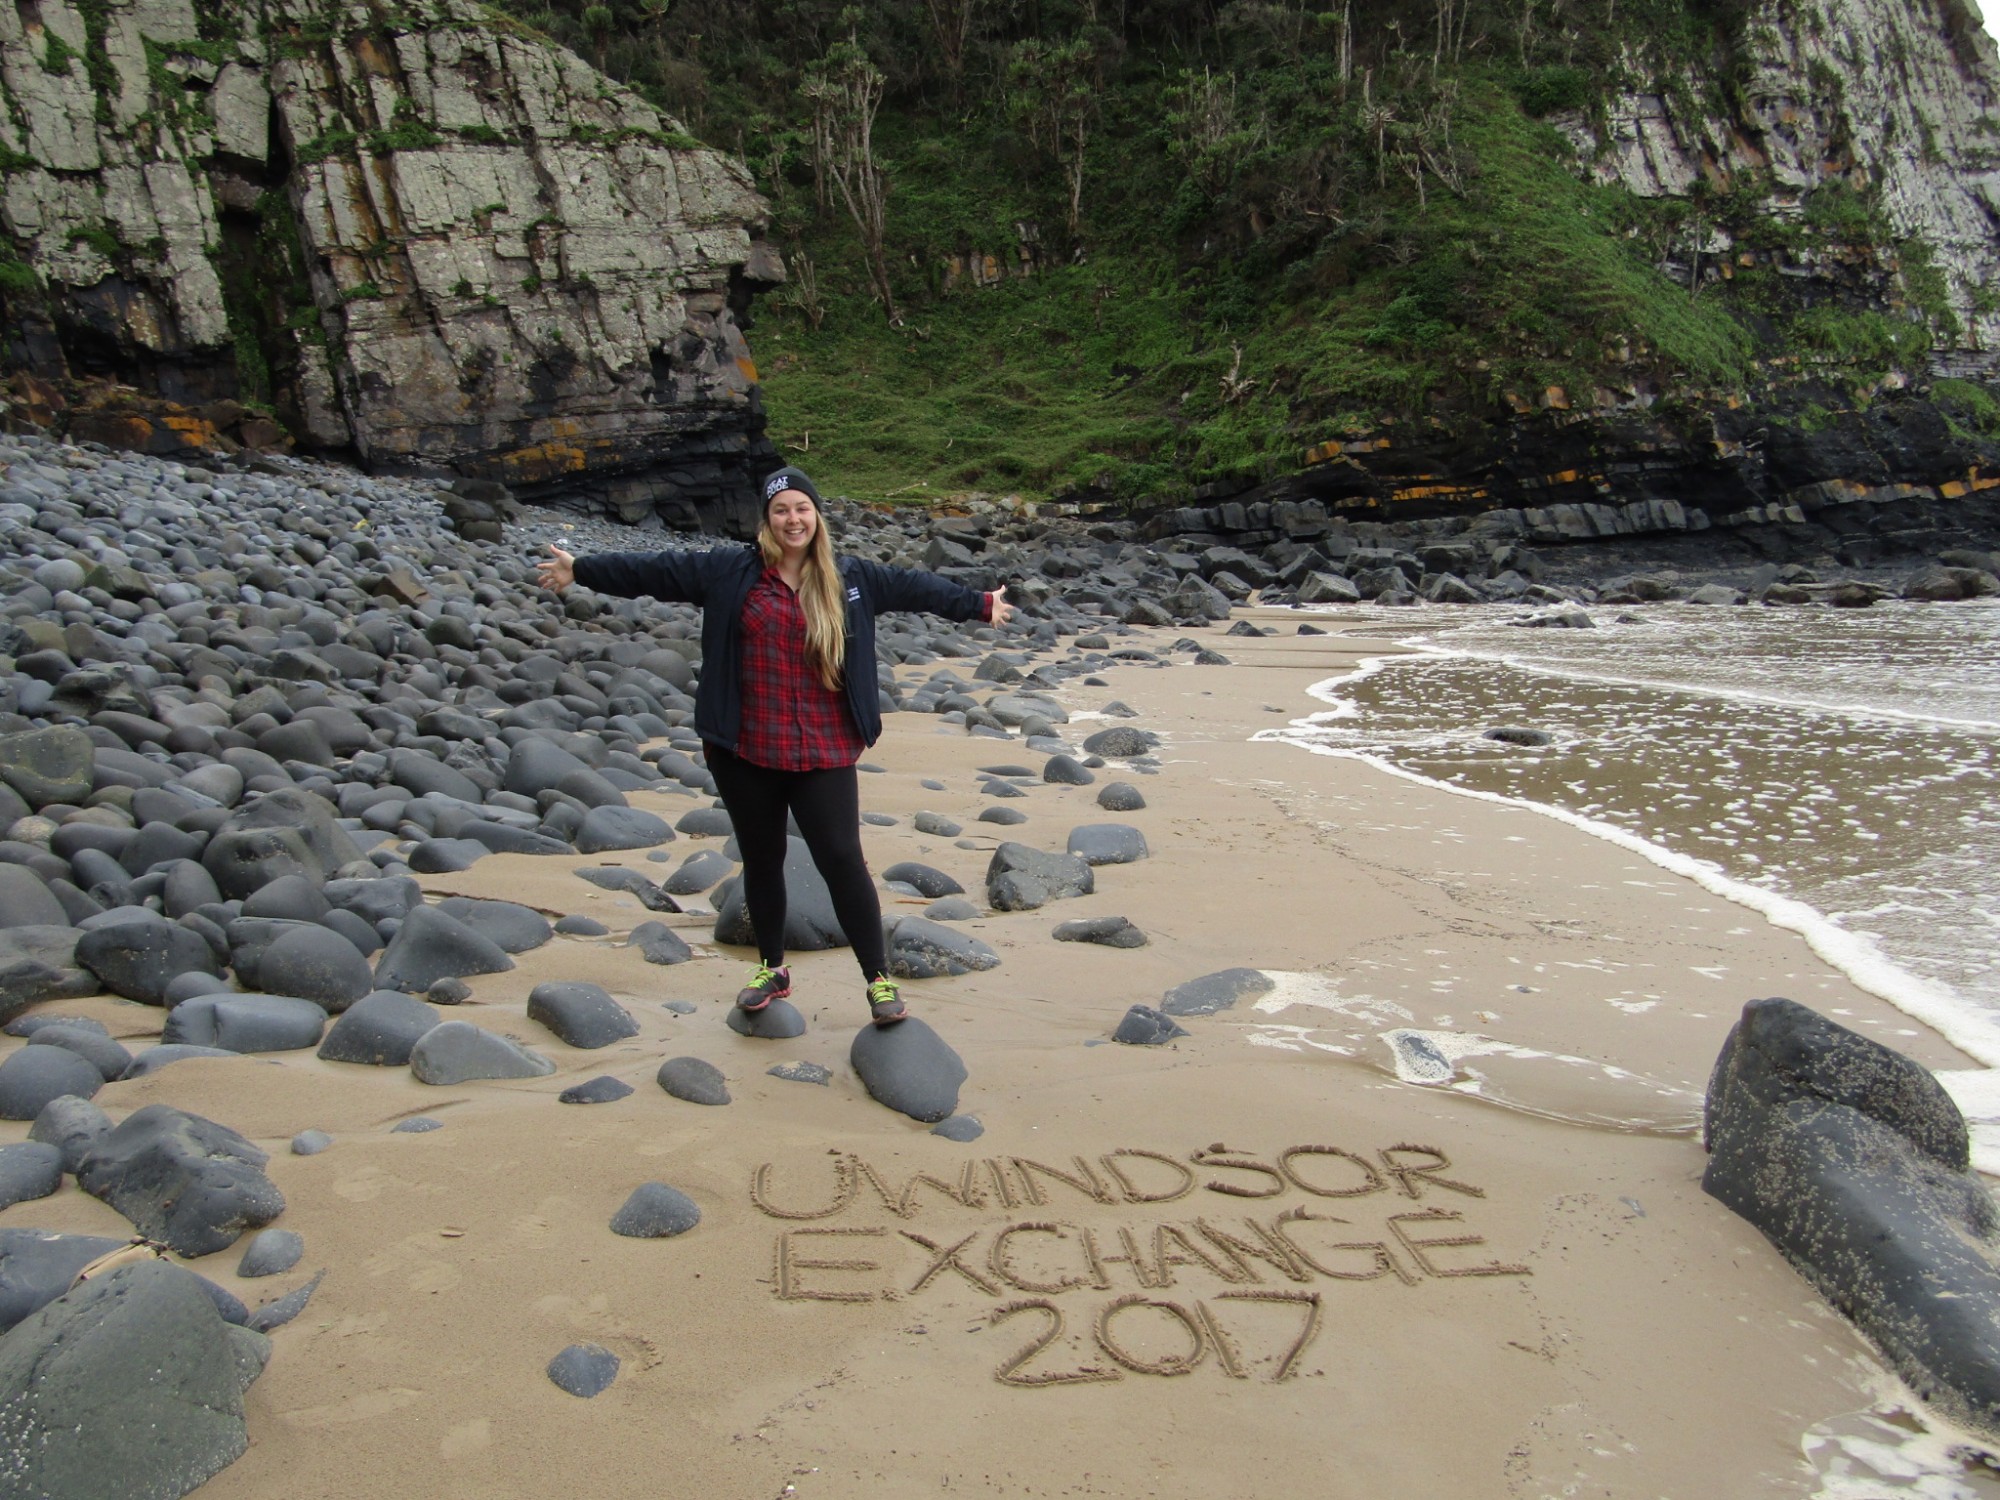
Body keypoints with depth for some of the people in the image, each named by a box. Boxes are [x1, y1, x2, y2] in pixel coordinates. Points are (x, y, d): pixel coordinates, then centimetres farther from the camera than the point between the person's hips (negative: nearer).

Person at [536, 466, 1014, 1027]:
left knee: (842, 860, -6)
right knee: (761, 860, 14)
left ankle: (879, 979, 6)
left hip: (824, 753, -1)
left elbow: (912, 586, 16)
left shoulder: (852, 578, 7)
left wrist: (980, 604, 22)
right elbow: (656, 571, 5)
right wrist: (580, 569, 7)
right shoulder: (730, 572, 3)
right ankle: (771, 969, 32)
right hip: (745, 752, 1)